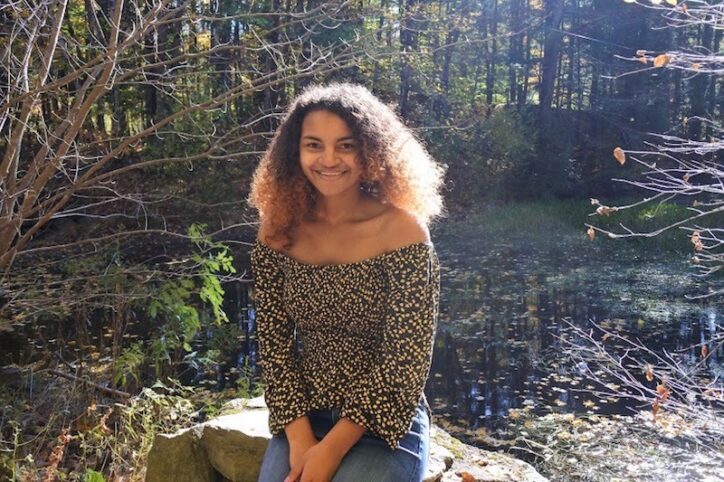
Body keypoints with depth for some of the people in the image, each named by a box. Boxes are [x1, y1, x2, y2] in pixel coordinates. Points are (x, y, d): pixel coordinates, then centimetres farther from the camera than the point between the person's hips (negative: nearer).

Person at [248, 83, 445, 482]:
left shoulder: (402, 231, -13)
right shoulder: (278, 229, -2)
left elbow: (406, 359, -15)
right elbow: (273, 339, 0)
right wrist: (299, 437, -11)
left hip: (384, 426, -3)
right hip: (302, 420, 3)